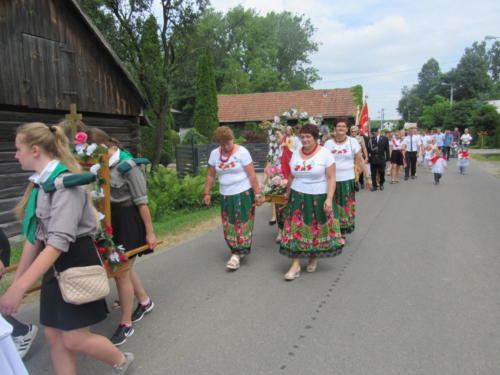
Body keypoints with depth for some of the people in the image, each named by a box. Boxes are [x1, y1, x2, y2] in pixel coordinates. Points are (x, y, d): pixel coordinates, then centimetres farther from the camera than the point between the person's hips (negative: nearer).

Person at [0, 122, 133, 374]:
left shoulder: (65, 182, -21)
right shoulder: (39, 183, 6)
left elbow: (59, 241, -29)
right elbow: (35, 236, 11)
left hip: (78, 262, -8)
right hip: (54, 264, 8)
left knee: (74, 340, 0)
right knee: (54, 336, 12)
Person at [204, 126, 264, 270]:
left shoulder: (242, 152, -10)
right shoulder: (214, 153, 3)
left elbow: (252, 175, -10)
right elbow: (210, 175, 11)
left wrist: (257, 194, -11)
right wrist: (207, 193, 8)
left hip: (243, 194, -5)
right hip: (225, 195, 5)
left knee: (241, 223, -2)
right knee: (229, 225, 9)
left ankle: (237, 254, 4)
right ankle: (238, 250, 26)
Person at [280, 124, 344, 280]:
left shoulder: (325, 153, -7)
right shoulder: (296, 154, 6)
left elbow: (331, 178, -10)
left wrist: (329, 199, -18)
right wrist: (287, 196, 15)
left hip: (319, 198, -3)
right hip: (298, 197, 3)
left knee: (317, 230, 8)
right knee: (296, 230, -1)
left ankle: (313, 258, 31)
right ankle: (295, 265, 5)